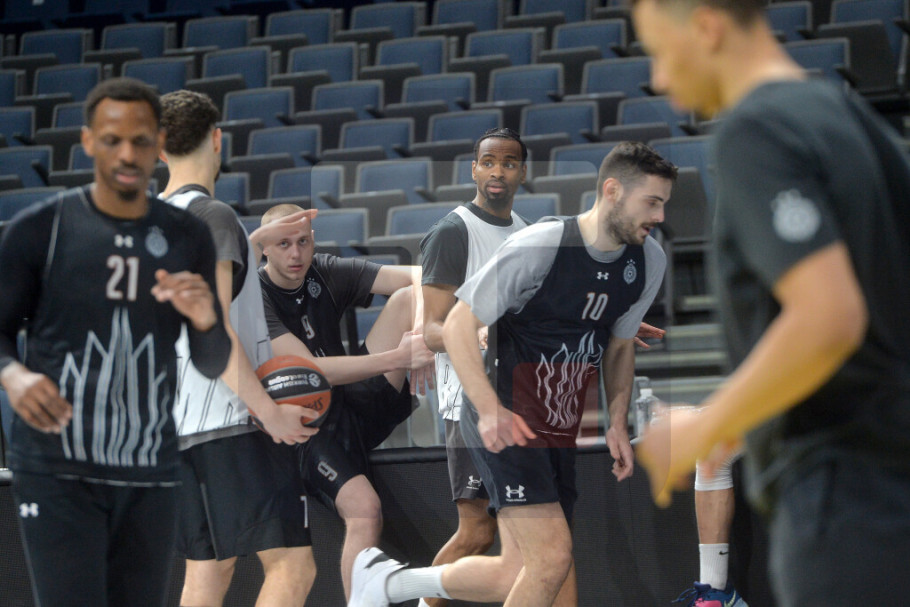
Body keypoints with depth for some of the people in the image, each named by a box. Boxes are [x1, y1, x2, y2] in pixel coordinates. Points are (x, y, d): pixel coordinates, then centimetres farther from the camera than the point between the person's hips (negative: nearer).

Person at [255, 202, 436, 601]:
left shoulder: (327, 273, 2)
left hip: (358, 404, 6)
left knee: (406, 297, -10)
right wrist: (399, 358, -33)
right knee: (364, 510, -34)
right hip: (307, 432, -6)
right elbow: (310, 370, -25)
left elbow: (418, 277, -4)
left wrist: (421, 333, -26)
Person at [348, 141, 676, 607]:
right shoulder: (540, 246, -18)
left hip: (561, 430, 8)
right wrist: (490, 409, -28)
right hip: (505, 423, -8)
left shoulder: (649, 262, 3)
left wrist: (618, 423, 4)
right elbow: (457, 326, -15)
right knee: (552, 558, -21)